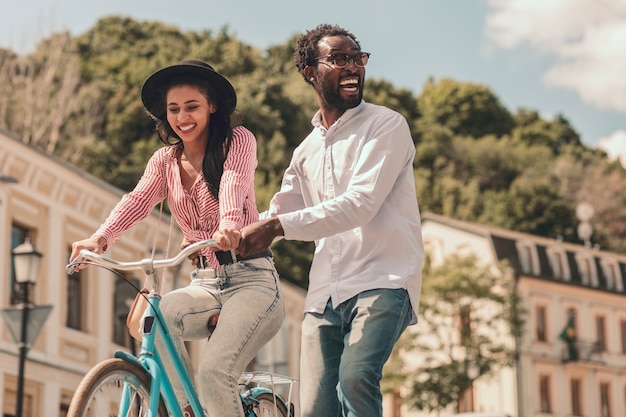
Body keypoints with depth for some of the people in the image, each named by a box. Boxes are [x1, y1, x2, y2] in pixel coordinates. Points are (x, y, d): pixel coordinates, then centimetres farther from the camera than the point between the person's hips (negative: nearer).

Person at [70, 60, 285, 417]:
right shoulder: (164, 161, 11)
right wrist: (101, 238, -28)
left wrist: (230, 223, -46)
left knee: (214, 373, -26)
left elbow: (234, 180, -24)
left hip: (251, 279, -4)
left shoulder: (238, 141, -2)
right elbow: (138, 201, -7)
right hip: (206, 282, 4)